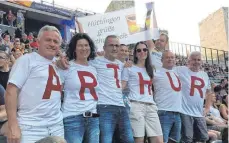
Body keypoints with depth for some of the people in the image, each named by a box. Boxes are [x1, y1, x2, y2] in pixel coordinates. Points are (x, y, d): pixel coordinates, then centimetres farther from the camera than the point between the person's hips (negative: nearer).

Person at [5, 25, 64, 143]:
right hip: (31, 128, -6)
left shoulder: (57, 65, 14)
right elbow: (11, 90, -11)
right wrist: (13, 126, -18)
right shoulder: (27, 60, -5)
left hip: (57, 127, 6)